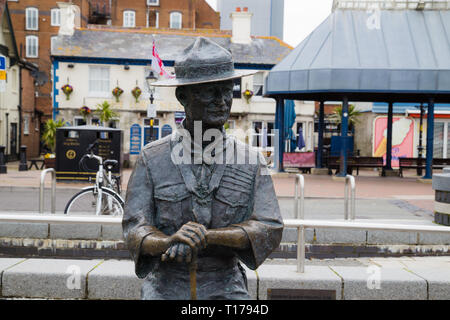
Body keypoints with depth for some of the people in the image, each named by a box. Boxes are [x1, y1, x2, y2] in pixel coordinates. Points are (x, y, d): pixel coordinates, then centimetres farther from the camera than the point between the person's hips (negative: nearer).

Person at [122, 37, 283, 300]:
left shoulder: (252, 162, 3)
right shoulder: (153, 158, 1)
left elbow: (269, 230, -4)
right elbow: (134, 229, -3)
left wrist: (208, 236, -18)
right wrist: (168, 242, -24)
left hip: (226, 289, 1)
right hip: (165, 289, -1)